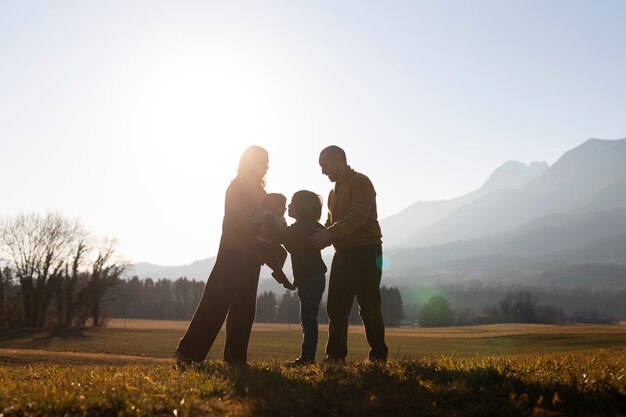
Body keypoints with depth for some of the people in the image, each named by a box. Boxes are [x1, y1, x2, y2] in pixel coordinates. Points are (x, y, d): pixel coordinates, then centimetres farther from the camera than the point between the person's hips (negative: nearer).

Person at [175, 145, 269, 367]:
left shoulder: (255, 190, 19)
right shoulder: (238, 187, -6)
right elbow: (237, 221, -14)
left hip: (249, 255, 9)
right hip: (234, 252, -9)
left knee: (243, 305, 6)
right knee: (216, 301, -12)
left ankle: (235, 356, 10)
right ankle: (188, 352, -10)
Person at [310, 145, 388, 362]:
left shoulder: (360, 182, -6)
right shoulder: (335, 192, 22)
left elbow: (358, 216, -20)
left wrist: (329, 233, -26)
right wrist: (319, 237, 1)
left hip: (365, 252, -8)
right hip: (343, 253, 8)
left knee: (368, 307, -7)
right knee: (336, 307, 6)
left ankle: (378, 356, 1)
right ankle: (335, 355, 11)